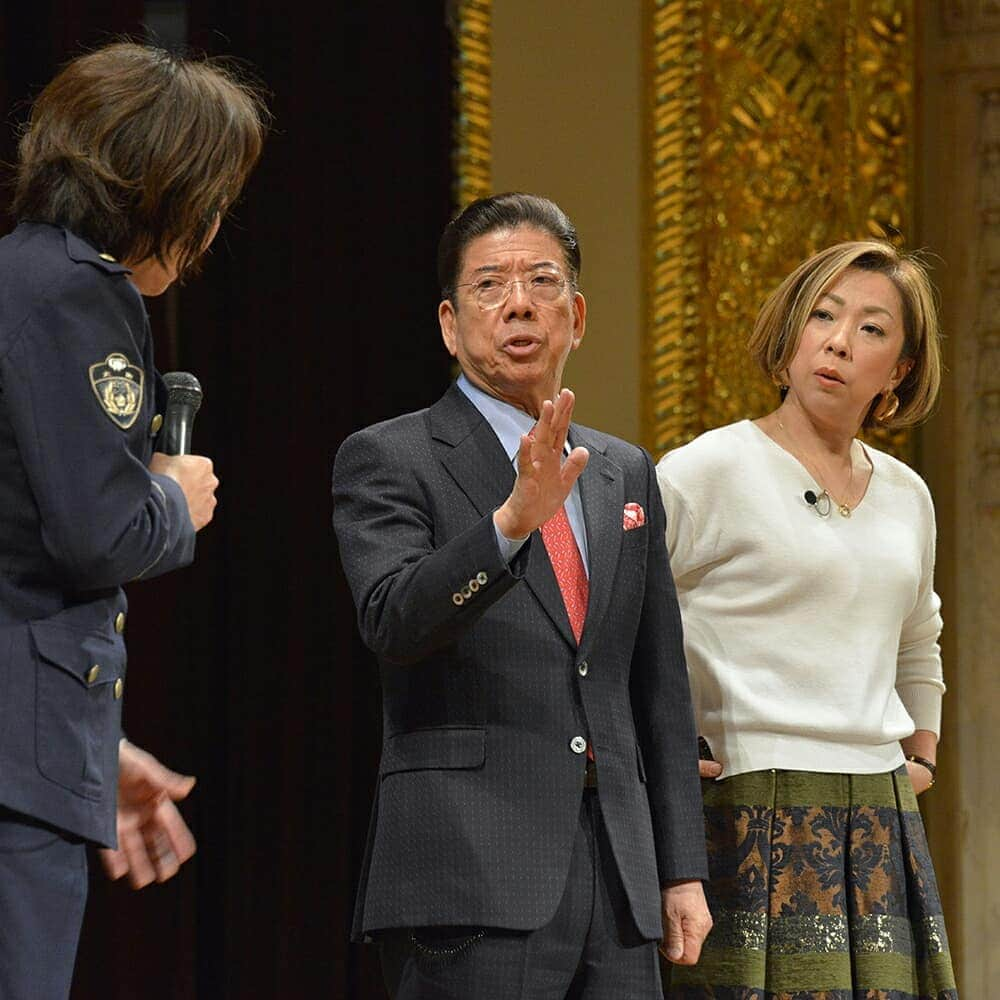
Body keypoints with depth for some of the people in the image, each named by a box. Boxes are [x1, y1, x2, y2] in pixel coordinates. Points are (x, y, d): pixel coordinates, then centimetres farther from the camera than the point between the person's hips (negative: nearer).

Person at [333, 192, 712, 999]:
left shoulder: (625, 473, 19)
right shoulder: (389, 461, 1)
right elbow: (393, 621, -17)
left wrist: (682, 870, 15)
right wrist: (512, 521, -31)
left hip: (617, 881, 5)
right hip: (472, 874, -5)